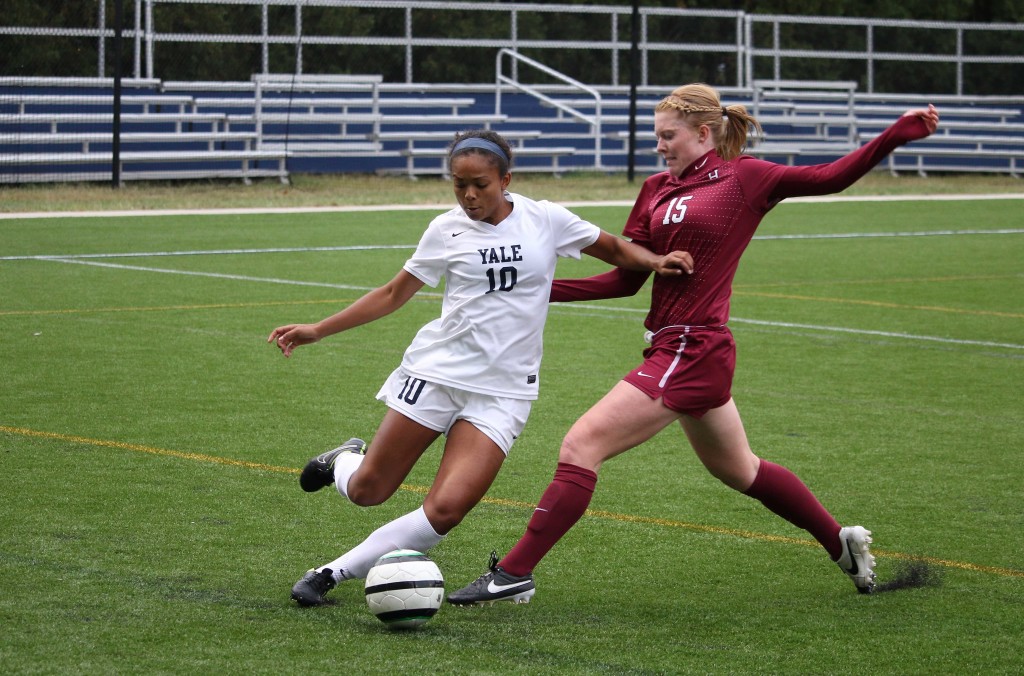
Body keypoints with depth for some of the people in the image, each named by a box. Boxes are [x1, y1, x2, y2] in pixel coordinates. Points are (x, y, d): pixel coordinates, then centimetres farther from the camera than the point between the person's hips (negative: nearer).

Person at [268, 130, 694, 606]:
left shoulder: (545, 221, 1)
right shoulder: (446, 230, 2)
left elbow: (614, 249, 15)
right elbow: (394, 294, 13)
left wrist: (655, 261, -5)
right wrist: (318, 330, 10)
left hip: (501, 392, -1)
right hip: (436, 370, 1)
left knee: (445, 510, -17)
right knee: (367, 492, 0)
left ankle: (334, 572, -3)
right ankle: (345, 461, 38)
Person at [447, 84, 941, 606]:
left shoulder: (744, 179, -5)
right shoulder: (658, 190, 13)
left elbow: (830, 178, -3)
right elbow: (627, 279, 13)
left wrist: (900, 133, -13)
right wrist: (544, 289, 5)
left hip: (691, 350, -9)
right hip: (677, 348, 9)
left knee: (581, 445, -12)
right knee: (738, 469, 24)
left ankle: (515, 573, -8)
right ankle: (842, 542, 39)